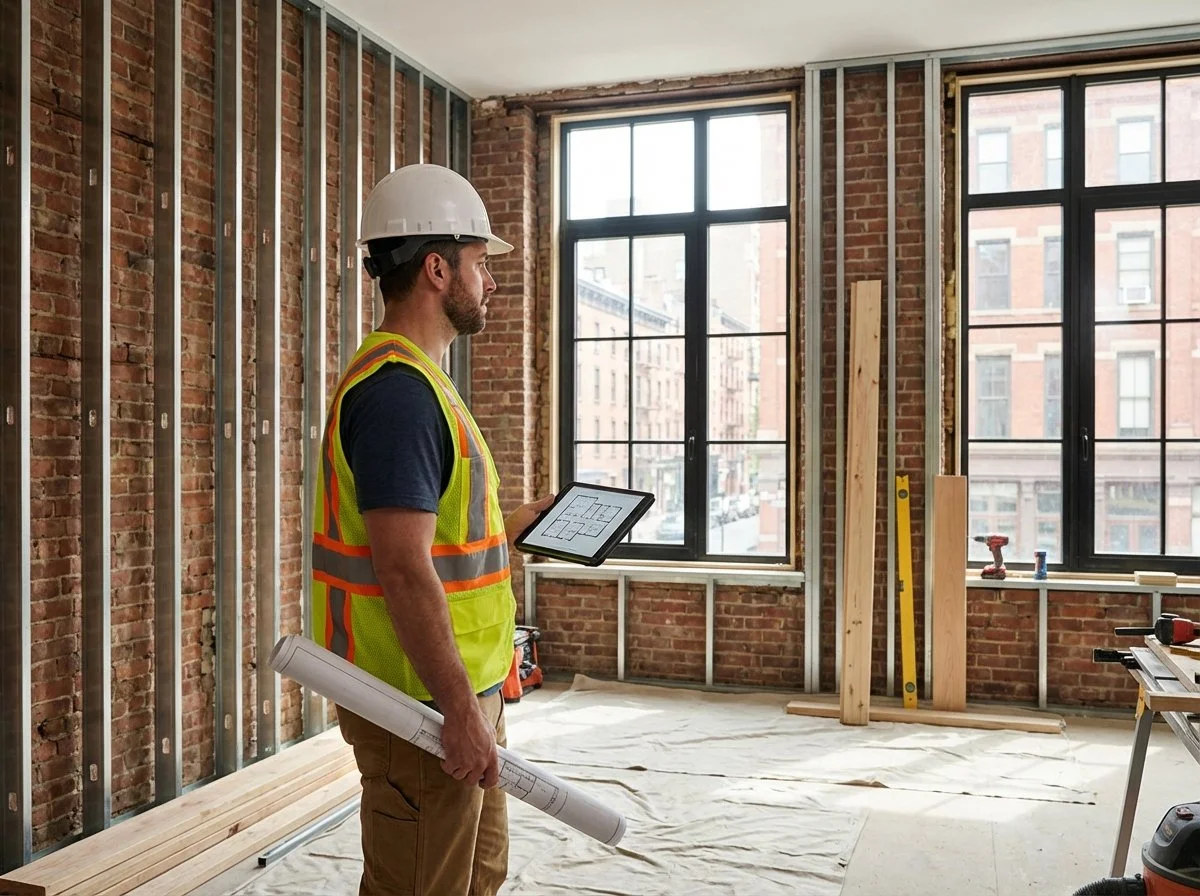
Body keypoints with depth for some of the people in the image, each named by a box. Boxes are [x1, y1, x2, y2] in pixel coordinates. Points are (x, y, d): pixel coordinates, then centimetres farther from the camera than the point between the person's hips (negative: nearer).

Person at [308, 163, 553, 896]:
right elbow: (403, 569, -27)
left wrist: (525, 521, 21)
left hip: (458, 693, 10)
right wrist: (461, 709, -25)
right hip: (425, 709, -10)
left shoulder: (416, 381, 13)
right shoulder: (399, 389, -21)